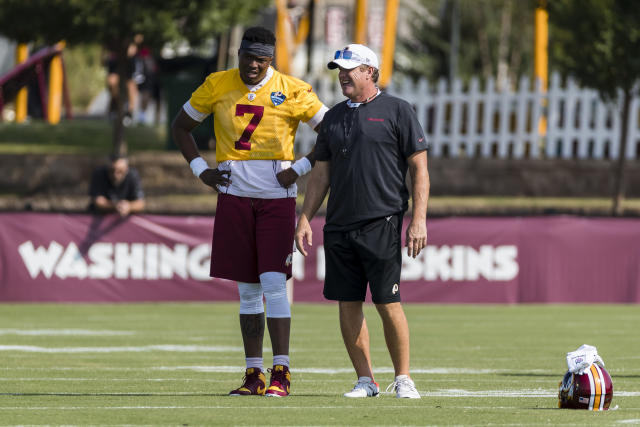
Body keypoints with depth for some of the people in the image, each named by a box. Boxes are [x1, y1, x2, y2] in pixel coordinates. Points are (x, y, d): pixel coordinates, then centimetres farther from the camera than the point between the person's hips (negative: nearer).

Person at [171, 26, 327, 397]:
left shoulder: (292, 92, -4)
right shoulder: (217, 86, 4)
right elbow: (181, 126, 17)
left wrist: (300, 168, -7)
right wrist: (201, 169, 5)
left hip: (277, 197, -3)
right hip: (234, 197, 3)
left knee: (273, 282, -11)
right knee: (248, 289, 6)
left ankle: (281, 373, -9)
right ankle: (253, 375, 9)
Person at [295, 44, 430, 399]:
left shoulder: (397, 111, 1)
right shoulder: (334, 117, 16)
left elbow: (419, 169, -2)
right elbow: (321, 173, 19)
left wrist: (418, 220, -11)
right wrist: (305, 219, 10)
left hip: (382, 223, -5)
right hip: (339, 227, 5)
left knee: (388, 304, -7)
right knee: (347, 303, 3)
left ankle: (403, 379, 3)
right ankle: (365, 380, 11)